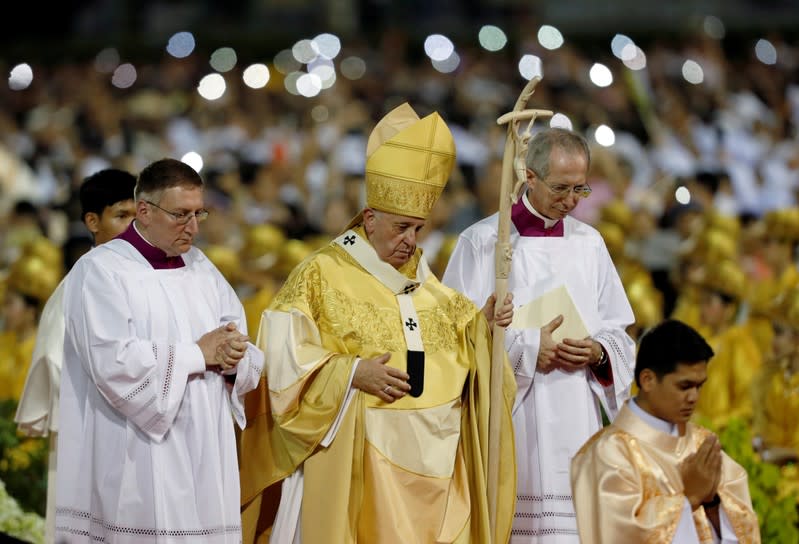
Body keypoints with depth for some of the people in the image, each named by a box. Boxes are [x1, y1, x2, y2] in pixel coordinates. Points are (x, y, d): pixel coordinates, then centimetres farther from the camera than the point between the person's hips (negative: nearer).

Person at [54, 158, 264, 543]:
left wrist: (232, 360, -11)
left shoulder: (200, 268, 15)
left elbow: (249, 361, 13)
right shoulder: (100, 271, -5)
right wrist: (198, 354, -11)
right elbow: (114, 363, -19)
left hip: (204, 462, 6)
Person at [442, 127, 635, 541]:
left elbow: (617, 331, 14)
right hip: (509, 420, -4)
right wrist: (527, 347, -13)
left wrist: (597, 352, -7)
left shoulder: (588, 243, 11)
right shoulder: (483, 242, -2)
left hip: (575, 424, 4)